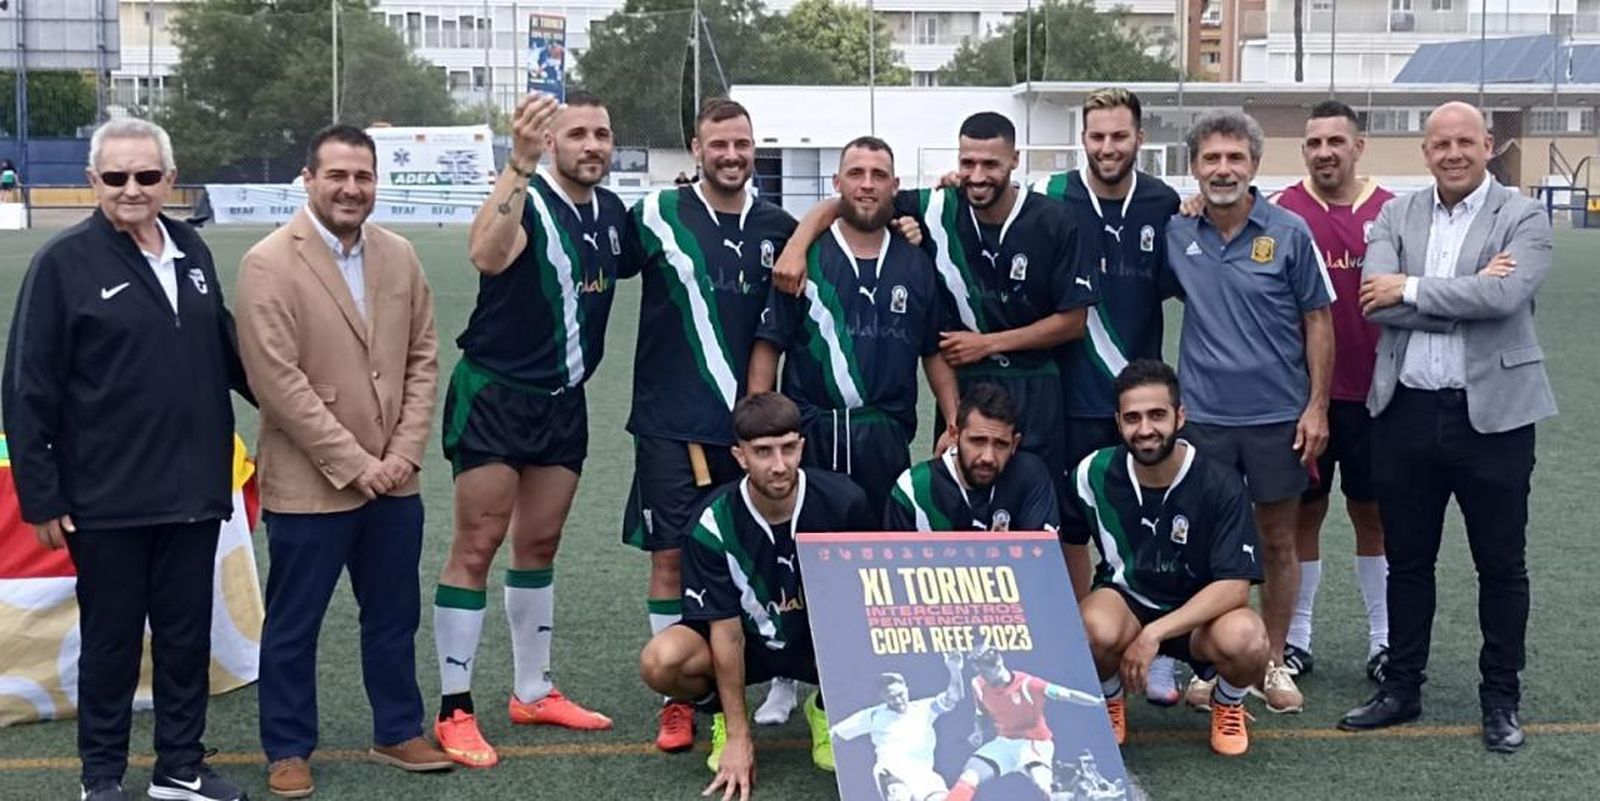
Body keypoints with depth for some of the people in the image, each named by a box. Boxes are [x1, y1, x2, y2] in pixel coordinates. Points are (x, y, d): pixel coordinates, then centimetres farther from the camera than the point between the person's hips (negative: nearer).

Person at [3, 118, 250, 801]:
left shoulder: (192, 253, 8)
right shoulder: (64, 262, -8)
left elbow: (225, 349, 20)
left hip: (192, 491, 5)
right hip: (107, 500, -4)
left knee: (187, 636, 12)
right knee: (111, 640, 8)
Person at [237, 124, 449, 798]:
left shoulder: (399, 255, 6)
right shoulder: (268, 264, -12)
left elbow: (422, 356, 9)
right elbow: (278, 381, -16)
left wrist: (404, 452, -2)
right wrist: (353, 464, -16)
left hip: (393, 481, 5)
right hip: (309, 485, -5)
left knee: (394, 616, 16)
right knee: (293, 627, 8)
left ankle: (397, 733, 32)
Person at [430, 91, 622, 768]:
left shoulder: (613, 212, 5)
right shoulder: (526, 201, -17)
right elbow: (488, 256, -40)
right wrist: (520, 162, -47)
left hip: (563, 400, 7)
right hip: (495, 394, -7)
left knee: (540, 544, 15)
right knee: (477, 547, -4)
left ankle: (532, 692, 27)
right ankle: (454, 711, 2)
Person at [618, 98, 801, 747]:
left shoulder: (778, 228, 7)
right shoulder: (658, 216, -3)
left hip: (748, 422, 2)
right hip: (670, 423, -2)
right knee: (670, 556, 0)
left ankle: (780, 684, 20)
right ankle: (677, 700, 11)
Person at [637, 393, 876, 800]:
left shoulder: (843, 502, -21)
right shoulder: (714, 523, -21)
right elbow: (727, 629, -18)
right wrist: (738, 736, -18)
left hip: (823, 642, 1)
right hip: (751, 639, -1)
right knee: (660, 661, -30)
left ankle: (826, 708, 5)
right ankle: (723, 712, 7)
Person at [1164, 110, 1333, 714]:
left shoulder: (1289, 233, -5)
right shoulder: (1175, 234, 0)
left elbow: (1318, 320, 0)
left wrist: (1317, 405, -5)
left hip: (1278, 414, -1)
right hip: (1202, 413, 1)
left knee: (1277, 543, 9)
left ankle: (1273, 663, 21)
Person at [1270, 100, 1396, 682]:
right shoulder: (1280, 212, -3)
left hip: (1370, 393, 1)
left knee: (1373, 512, 10)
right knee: (1303, 512, 8)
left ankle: (1384, 638, 20)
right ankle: (1296, 638, 18)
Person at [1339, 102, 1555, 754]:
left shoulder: (1523, 218, -4)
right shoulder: (1396, 217, 5)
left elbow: (1504, 295, -22)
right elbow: (1375, 301, -10)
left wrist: (1411, 289, -15)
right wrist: (1466, 294, -16)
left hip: (1491, 412, -3)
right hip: (1406, 410, 3)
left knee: (1501, 564, 7)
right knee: (1407, 560, 13)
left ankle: (1501, 699, 20)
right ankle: (1402, 688, 26)